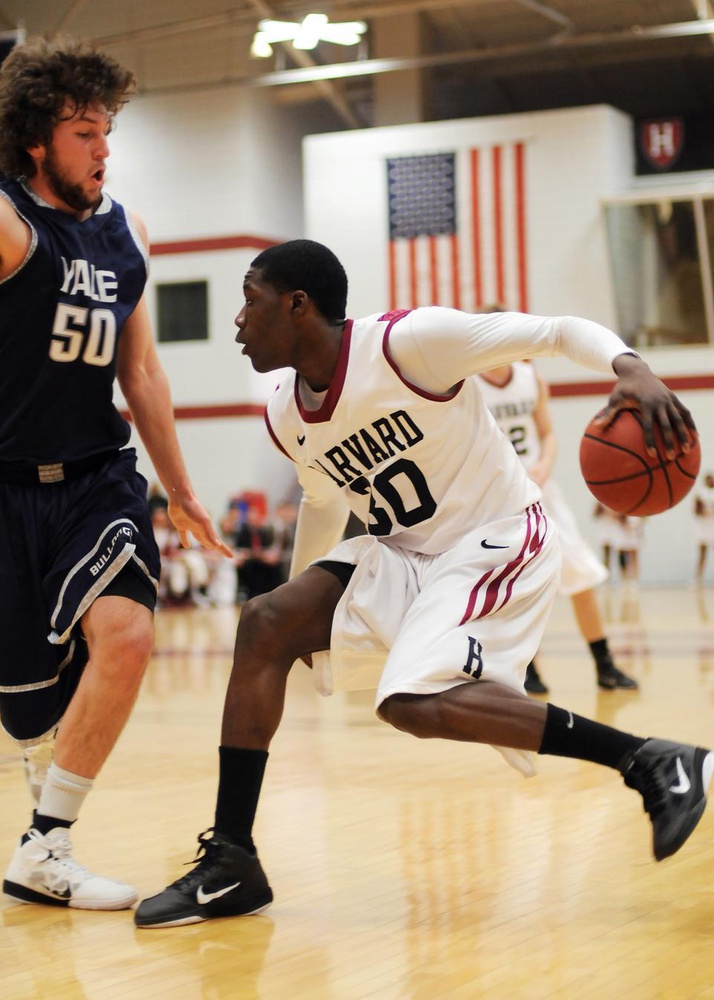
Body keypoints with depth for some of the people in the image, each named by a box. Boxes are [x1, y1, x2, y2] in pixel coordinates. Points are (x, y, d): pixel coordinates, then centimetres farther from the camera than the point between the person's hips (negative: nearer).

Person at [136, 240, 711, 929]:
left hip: (497, 542, -8)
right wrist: (301, 604, 31)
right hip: (402, 556, 8)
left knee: (414, 702, -29)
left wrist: (630, 367, -38)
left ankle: (652, 763, -20)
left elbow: (560, 332, -18)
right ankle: (230, 865, -4)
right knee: (264, 625, -8)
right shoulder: (286, 418, 2)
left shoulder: (408, 341, -21)